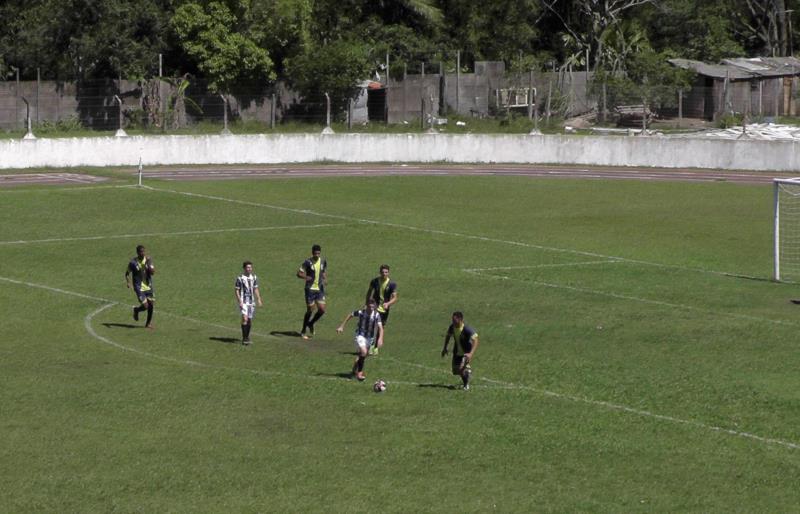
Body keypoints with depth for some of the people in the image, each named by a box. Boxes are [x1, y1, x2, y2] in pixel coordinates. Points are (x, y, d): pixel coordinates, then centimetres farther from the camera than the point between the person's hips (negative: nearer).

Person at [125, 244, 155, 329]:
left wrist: (148, 263, -21)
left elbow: (152, 272, -10)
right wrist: (128, 282, -15)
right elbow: (127, 273, 1)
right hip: (139, 287, -4)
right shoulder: (133, 262, -12)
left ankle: (149, 323, 25)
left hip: (148, 286, 4)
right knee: (145, 306, -11)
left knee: (150, 304, 5)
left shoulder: (149, 259, -2)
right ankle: (136, 310, 24)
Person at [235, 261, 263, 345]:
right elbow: (236, 290, -5)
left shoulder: (254, 277, 8)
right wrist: (240, 301, -13)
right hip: (243, 302, -5)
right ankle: (244, 338, -14)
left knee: (250, 320, 10)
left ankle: (247, 336, 25)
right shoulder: (240, 278, -8)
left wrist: (259, 300, 10)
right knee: (245, 318, -18)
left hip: (251, 302, 5)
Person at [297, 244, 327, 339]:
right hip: (310, 289, -4)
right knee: (310, 310, -2)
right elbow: (299, 273, -9)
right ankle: (303, 332, 15)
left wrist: (325, 279, -1)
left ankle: (311, 324, 23)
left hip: (320, 289, 4)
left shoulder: (323, 261, 3)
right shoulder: (308, 262, -11)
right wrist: (305, 277, -31)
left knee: (322, 310, -4)